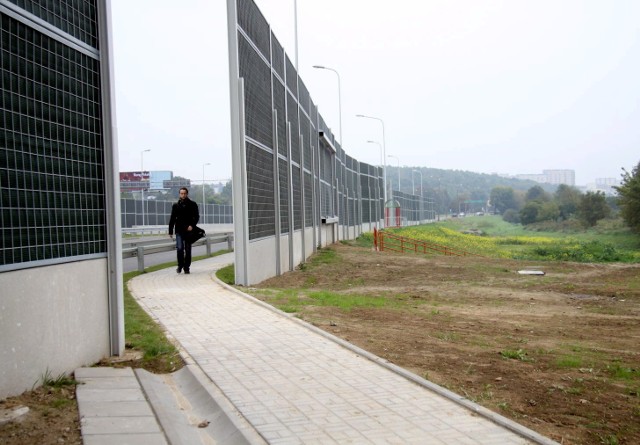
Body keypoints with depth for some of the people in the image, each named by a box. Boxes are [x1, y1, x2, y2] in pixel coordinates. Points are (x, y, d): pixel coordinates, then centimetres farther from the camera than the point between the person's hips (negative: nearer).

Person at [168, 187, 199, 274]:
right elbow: (172, 219, 12)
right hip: (179, 231, 0)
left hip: (189, 230, 0)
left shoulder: (192, 205, 5)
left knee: (188, 250, 4)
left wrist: (192, 225, -15)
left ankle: (186, 267, 14)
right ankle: (180, 265, 5)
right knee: (180, 248, -12)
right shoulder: (176, 206, 10)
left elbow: (196, 217, 2)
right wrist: (170, 231, 8)